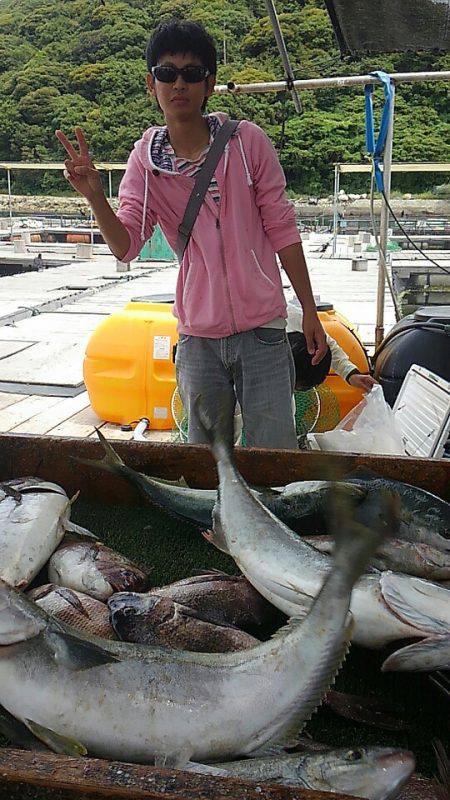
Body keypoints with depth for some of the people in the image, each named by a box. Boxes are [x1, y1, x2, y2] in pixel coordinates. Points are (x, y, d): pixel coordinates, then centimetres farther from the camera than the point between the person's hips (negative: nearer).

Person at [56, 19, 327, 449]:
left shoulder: (247, 141, -3)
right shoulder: (145, 159, 3)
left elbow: (282, 229, 0)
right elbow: (125, 245, -5)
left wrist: (309, 310, 1)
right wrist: (94, 196, -24)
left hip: (261, 329, -2)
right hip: (198, 335, 2)